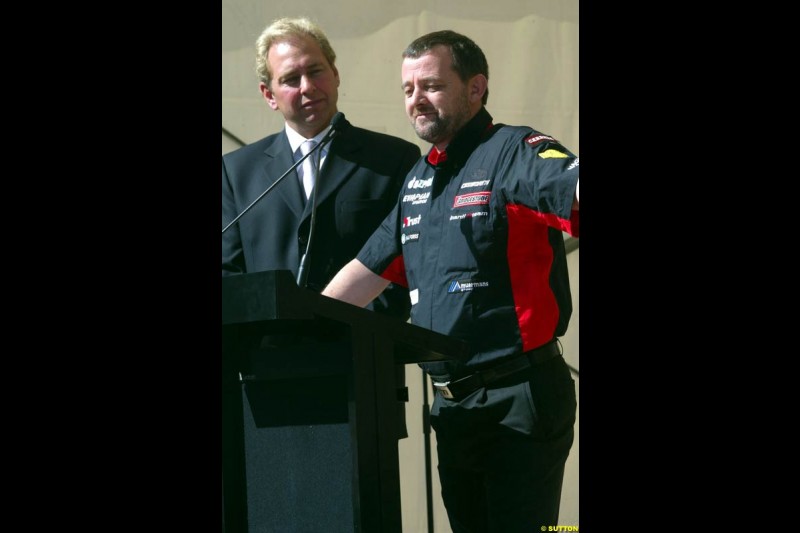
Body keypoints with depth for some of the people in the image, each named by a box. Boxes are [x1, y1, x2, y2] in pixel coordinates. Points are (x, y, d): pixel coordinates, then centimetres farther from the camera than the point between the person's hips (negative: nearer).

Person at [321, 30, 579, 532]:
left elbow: (572, 186, -30)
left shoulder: (514, 152, -8)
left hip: (520, 397, -8)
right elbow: (368, 271, 23)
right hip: (452, 404, 8)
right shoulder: (419, 180, 17)